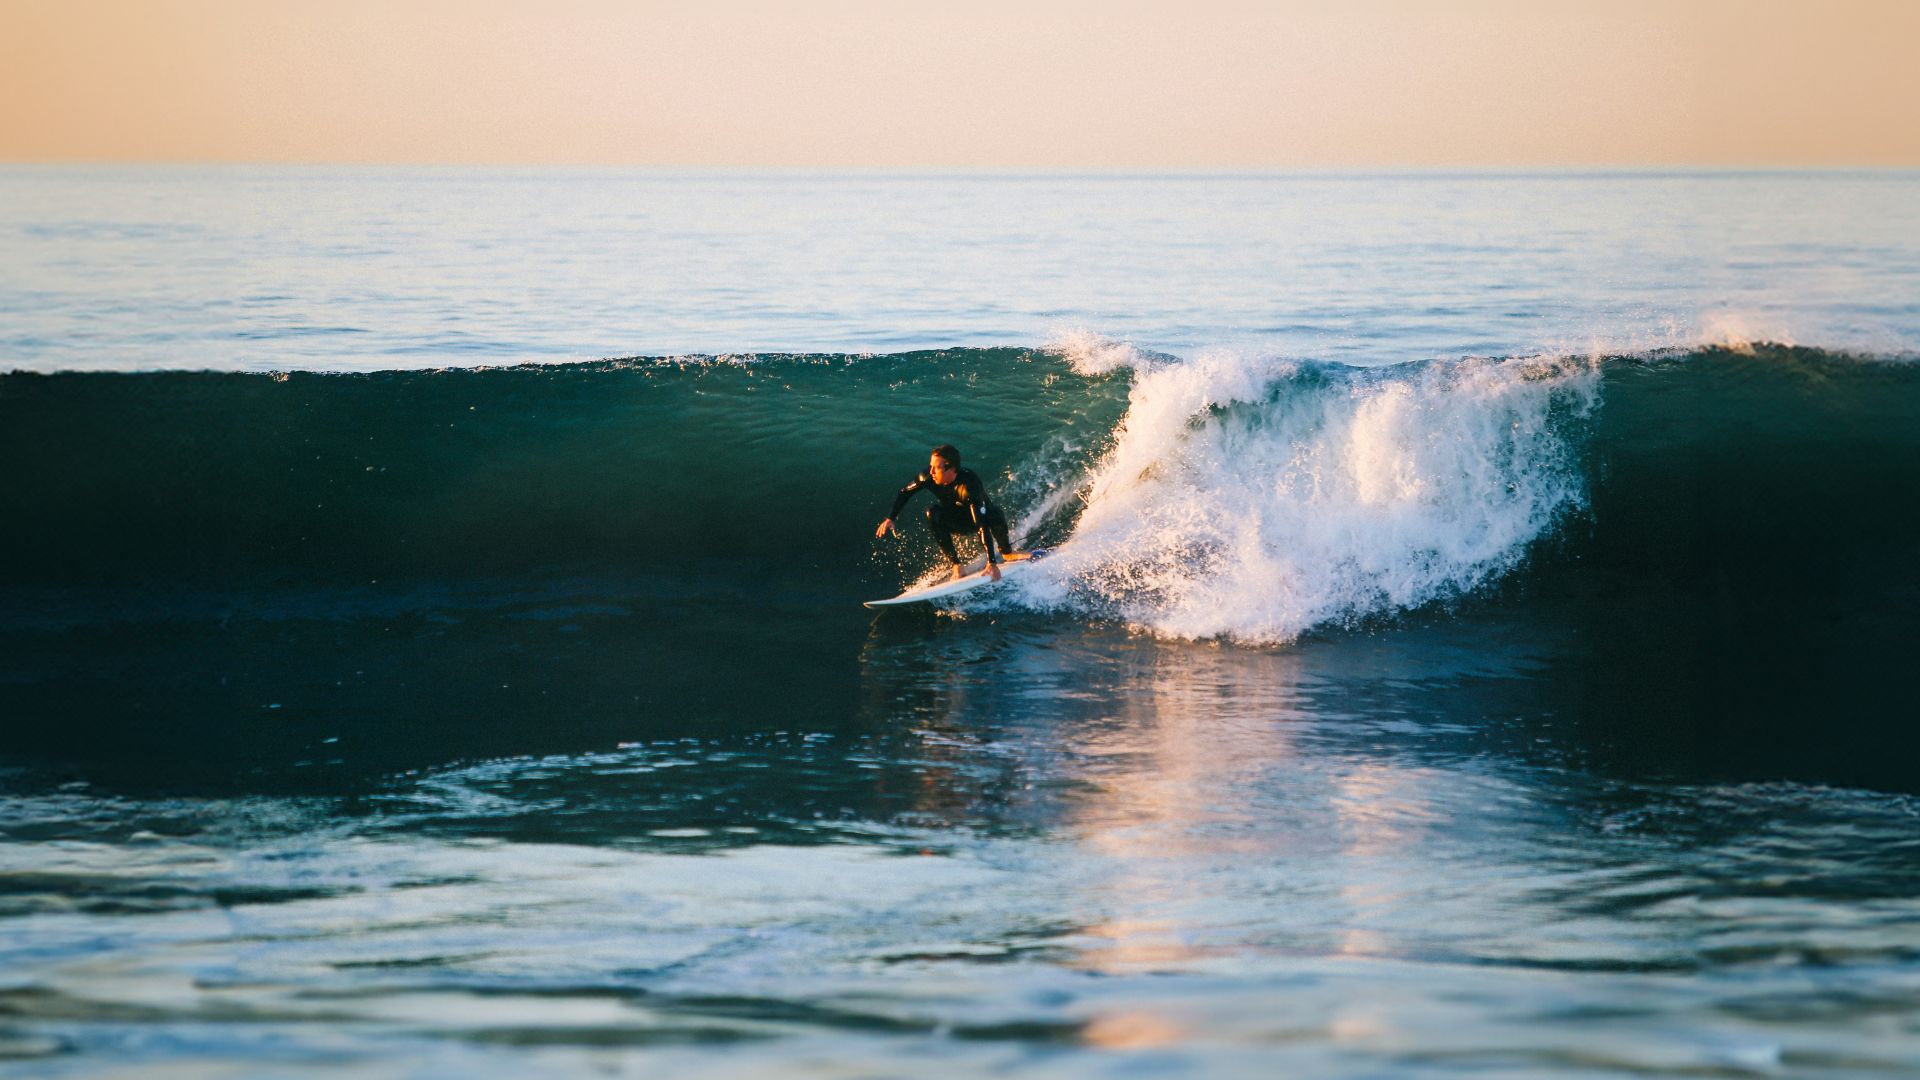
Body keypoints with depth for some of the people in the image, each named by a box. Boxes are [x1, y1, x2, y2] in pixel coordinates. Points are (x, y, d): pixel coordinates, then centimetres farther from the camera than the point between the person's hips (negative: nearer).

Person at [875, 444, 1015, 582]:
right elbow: (905, 493, -5)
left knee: (995, 516, -36)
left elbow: (982, 525, -45)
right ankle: (957, 565, -21)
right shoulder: (929, 477, -25)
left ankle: (1006, 551, -4)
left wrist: (992, 563, -50)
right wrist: (890, 518, -16)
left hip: (983, 517, -4)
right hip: (959, 521, 4)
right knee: (933, 513, -26)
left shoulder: (970, 484, -39)